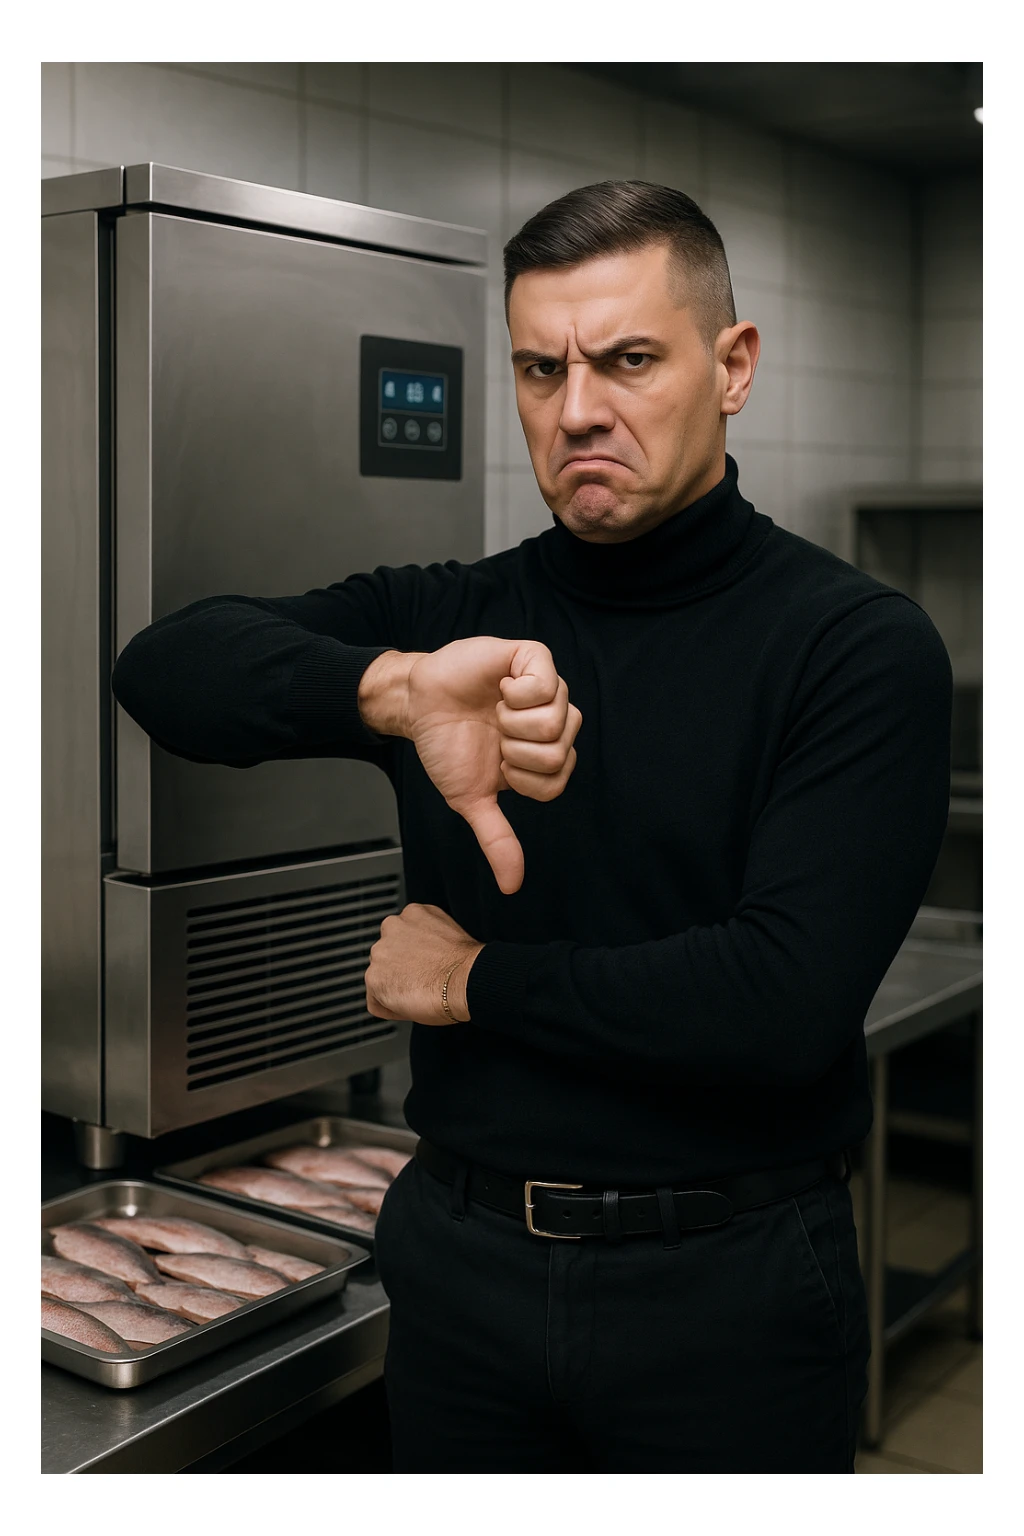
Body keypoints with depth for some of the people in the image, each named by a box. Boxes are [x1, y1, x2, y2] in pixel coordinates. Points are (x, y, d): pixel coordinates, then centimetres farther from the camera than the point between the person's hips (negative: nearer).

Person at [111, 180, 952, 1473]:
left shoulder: (858, 645, -11)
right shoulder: (447, 616, 1)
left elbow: (787, 1002, -22)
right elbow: (165, 668, -12)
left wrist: (478, 981, -10)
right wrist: (394, 687, -31)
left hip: (725, 1282, -3)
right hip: (459, 1257, 4)